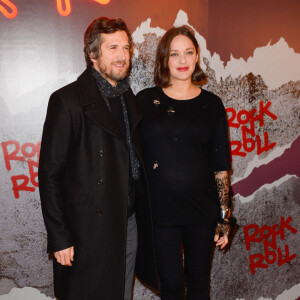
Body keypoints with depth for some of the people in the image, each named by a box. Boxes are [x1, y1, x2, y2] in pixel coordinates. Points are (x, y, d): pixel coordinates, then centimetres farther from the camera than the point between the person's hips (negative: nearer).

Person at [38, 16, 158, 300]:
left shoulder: (129, 99, 9)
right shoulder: (67, 100, -12)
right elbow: (50, 173, -13)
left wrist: (143, 218, 9)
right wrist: (59, 237, -14)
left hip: (130, 223, 6)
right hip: (90, 230, -6)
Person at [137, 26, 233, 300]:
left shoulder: (211, 104, 2)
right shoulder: (146, 100, 0)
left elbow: (220, 166, 3)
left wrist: (224, 215, 1)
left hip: (202, 208, 1)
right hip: (160, 208, -1)